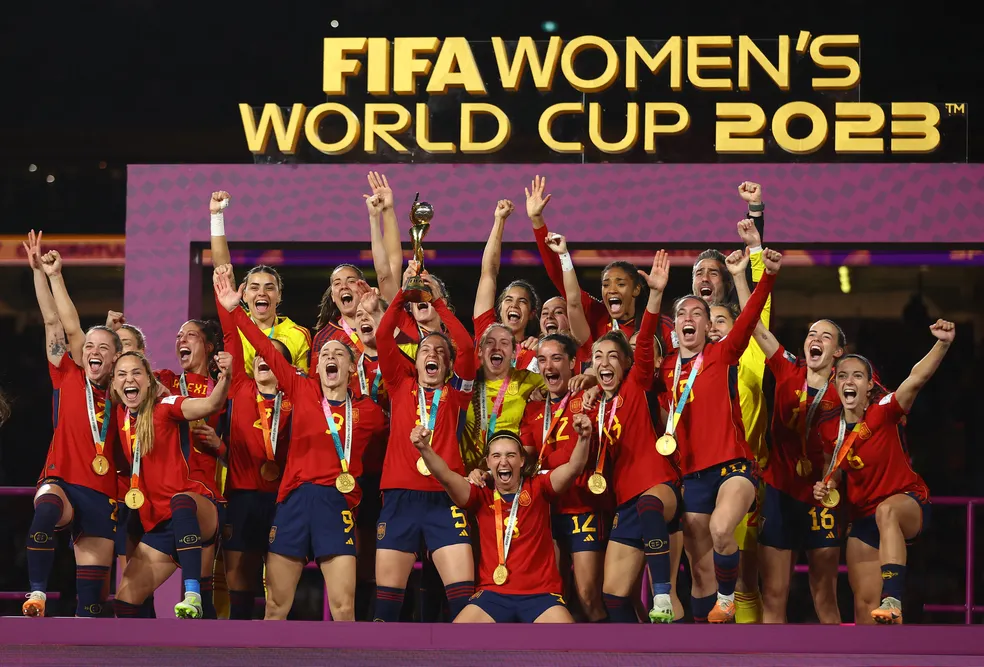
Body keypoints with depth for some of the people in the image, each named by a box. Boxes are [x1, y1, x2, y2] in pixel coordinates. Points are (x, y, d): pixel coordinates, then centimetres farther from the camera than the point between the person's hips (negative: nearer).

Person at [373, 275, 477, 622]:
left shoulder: (455, 391, 11)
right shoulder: (402, 384, 14)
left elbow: (466, 346, -2)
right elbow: (383, 337, 4)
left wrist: (438, 301, -3)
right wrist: (403, 293, -2)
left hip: (444, 497, -1)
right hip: (400, 496, 1)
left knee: (463, 591, -10)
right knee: (387, 592, -1)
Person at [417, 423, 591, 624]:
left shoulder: (537, 488, 5)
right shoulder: (482, 496, 7)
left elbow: (572, 468, -11)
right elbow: (446, 477, -9)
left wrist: (584, 438, -32)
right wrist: (424, 449, -29)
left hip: (540, 594, -1)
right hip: (493, 594, 1)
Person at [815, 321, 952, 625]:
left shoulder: (884, 412, -16)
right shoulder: (830, 429, -2)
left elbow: (917, 378, -34)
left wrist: (942, 343, -51)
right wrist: (828, 486, -7)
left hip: (909, 505, -6)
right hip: (863, 517, 6)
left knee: (886, 511, -42)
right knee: (864, 606, 2)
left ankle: (893, 599, -52)